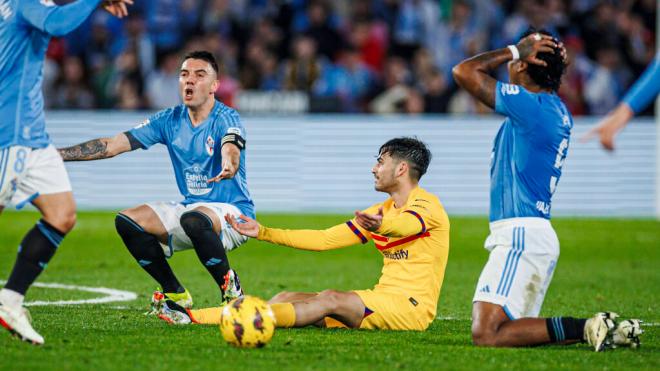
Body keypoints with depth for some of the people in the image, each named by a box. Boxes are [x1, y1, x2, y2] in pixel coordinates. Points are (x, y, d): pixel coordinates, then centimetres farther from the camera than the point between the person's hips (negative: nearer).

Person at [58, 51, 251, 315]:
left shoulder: (226, 118, -12)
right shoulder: (170, 121, 5)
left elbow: (231, 150, -35)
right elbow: (112, 145, 3)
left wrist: (229, 165, -61)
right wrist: (55, 154, -5)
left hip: (232, 212, -7)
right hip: (191, 208, 7)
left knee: (194, 219, -39)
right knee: (127, 221, -12)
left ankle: (230, 289, -16)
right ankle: (174, 294, 1)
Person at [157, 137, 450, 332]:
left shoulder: (427, 205, -5)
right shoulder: (382, 211, 21)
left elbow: (406, 224, -30)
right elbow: (324, 239, 20)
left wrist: (381, 226, -54)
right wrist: (263, 232, 14)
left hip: (411, 305, -8)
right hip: (381, 297, 8)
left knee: (330, 300, -30)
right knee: (286, 299, -5)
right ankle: (195, 317, -19)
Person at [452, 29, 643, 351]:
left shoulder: (530, 105, -13)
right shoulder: (558, 112, 14)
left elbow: (464, 72, -13)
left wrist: (514, 50, -4)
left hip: (521, 236, -10)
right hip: (541, 238, 10)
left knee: (487, 335, -17)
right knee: (514, 328, 16)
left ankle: (585, 328, -20)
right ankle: (601, 329, 3)